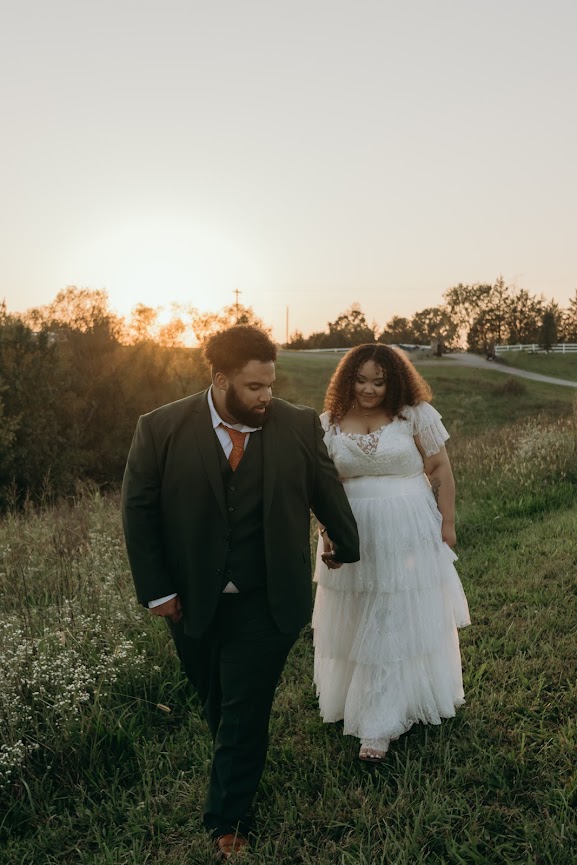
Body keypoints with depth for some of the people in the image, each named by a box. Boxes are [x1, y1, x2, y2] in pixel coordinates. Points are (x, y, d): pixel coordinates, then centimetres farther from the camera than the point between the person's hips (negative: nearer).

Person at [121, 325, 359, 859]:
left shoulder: (299, 426, -9)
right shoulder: (162, 429, -12)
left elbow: (327, 492, 4)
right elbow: (138, 510, -6)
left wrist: (347, 546, 17)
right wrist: (156, 591, -7)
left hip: (266, 604, -1)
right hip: (193, 605, 2)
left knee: (246, 712, 6)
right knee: (217, 704, 22)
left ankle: (229, 822, 28)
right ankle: (238, 766, 52)